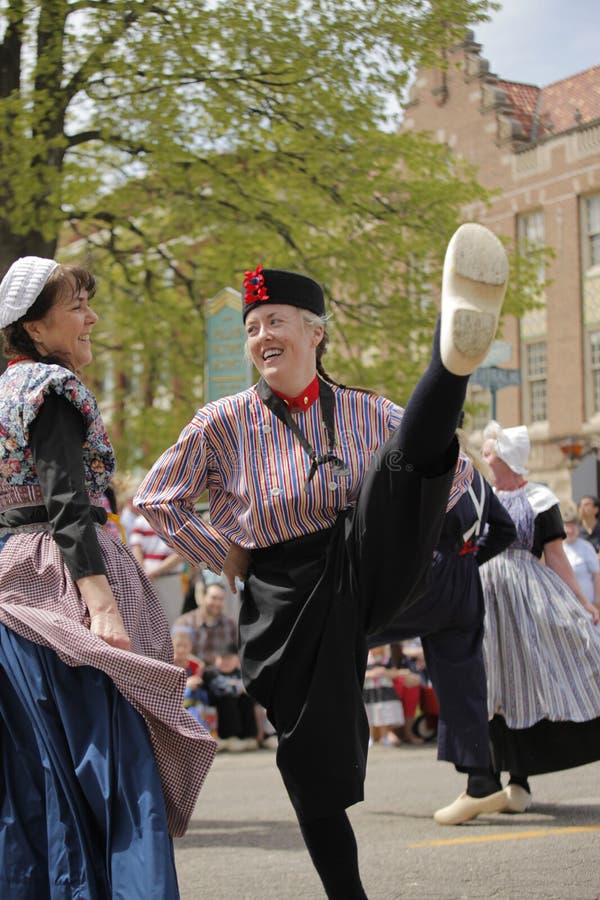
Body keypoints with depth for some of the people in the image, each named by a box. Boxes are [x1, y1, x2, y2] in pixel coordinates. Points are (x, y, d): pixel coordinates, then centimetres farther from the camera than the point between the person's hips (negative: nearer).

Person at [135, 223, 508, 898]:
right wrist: (225, 559, 8)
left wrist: (403, 527, 5)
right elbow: (156, 498, 13)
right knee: (316, 765, -3)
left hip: (369, 570, -1)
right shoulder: (225, 424, 5)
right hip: (286, 598, 1)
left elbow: (454, 471, 17)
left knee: (408, 459, -27)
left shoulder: (365, 413, 8)